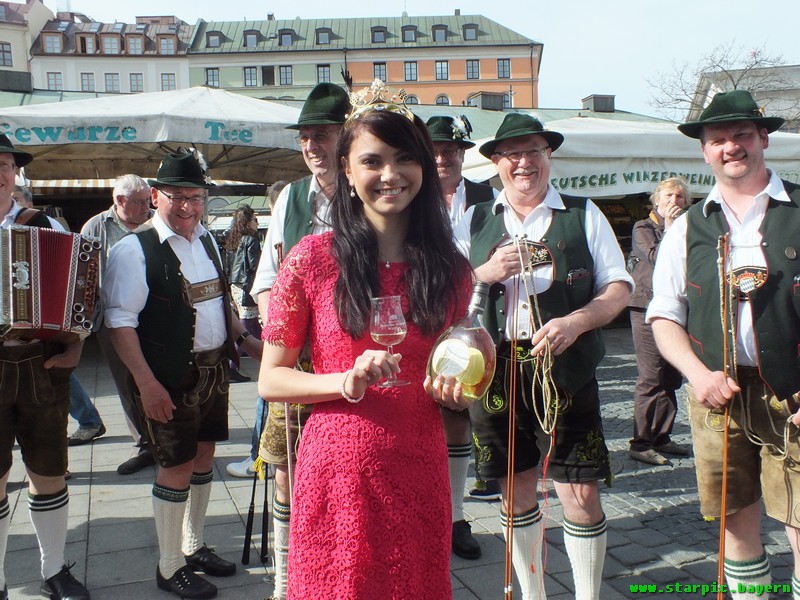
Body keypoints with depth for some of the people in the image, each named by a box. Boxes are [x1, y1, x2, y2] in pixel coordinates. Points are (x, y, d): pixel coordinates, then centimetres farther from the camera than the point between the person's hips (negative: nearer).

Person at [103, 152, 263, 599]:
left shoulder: (207, 241, 11)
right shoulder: (135, 249, -13)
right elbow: (120, 322, -17)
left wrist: (244, 338, 9)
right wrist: (146, 382, -22)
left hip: (214, 366, 7)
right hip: (172, 377, -7)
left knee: (204, 454, 17)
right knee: (177, 466, 1)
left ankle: (194, 546, 36)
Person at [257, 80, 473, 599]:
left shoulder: (449, 268, 4)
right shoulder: (313, 259, -6)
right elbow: (270, 380, -3)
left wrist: (455, 390, -5)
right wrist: (347, 382, -18)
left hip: (420, 475, 3)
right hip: (337, 477, -2)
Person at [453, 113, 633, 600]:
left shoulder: (583, 215, 6)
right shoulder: (474, 222, 11)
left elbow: (619, 286, 3)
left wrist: (576, 321, -15)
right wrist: (486, 272, -9)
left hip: (566, 372, -2)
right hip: (496, 373, 2)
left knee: (581, 494, -1)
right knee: (516, 489, 13)